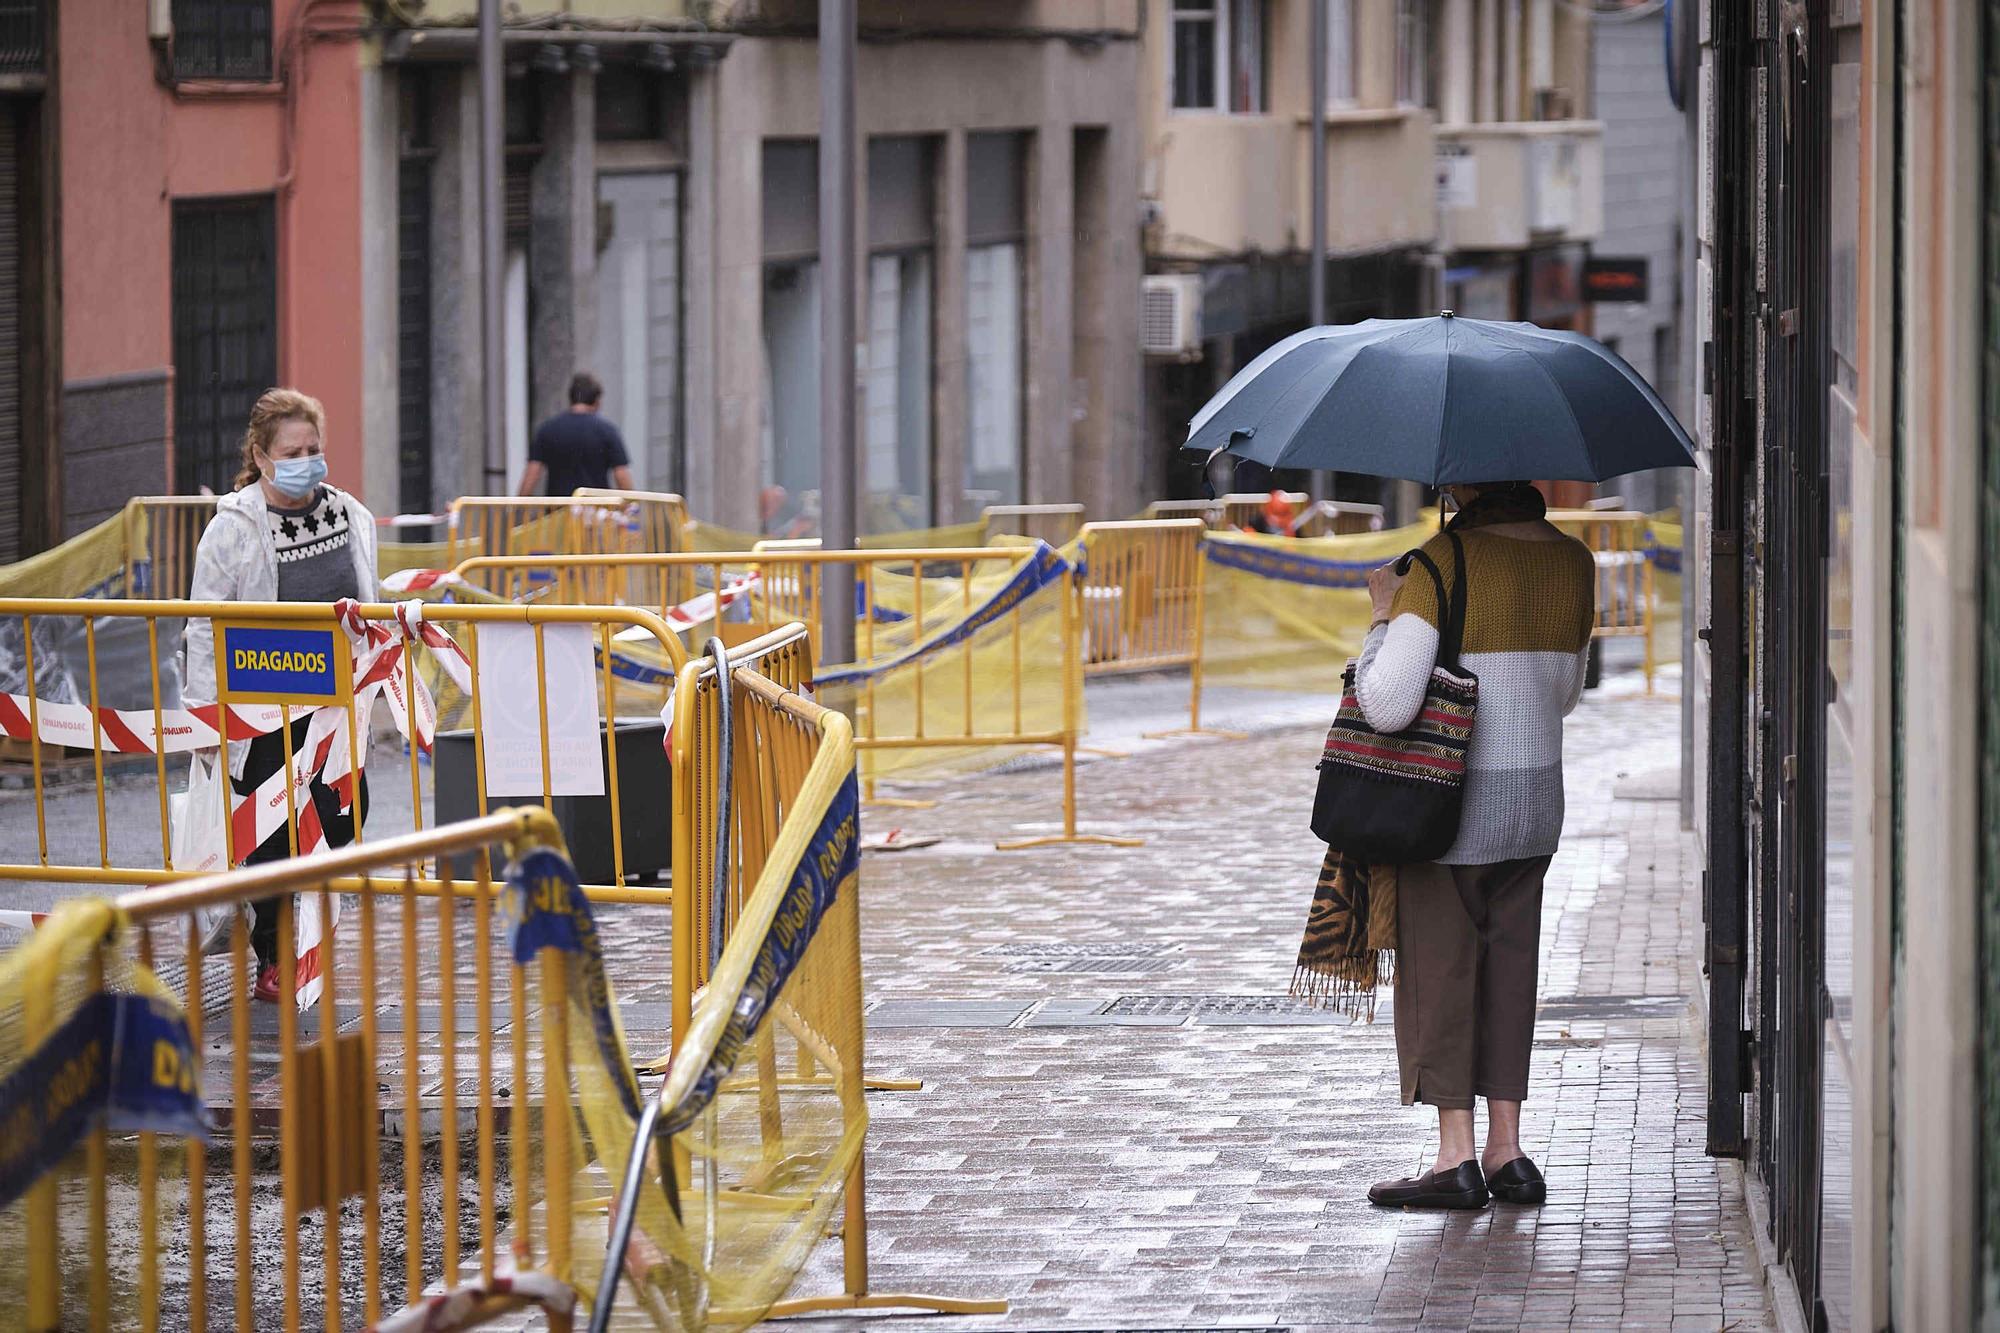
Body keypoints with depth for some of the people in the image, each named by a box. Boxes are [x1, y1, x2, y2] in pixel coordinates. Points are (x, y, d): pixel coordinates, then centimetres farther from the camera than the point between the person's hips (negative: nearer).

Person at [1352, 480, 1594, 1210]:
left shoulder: (1445, 562, -17)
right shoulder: (1573, 562, 3)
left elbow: (1386, 704, -23)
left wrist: (1384, 613, -9)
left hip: (1452, 801, -6)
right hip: (1538, 794, 6)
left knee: (1437, 966, 3)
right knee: (1509, 968, 13)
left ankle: (1456, 1156, 2)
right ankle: (1506, 1151, 14)